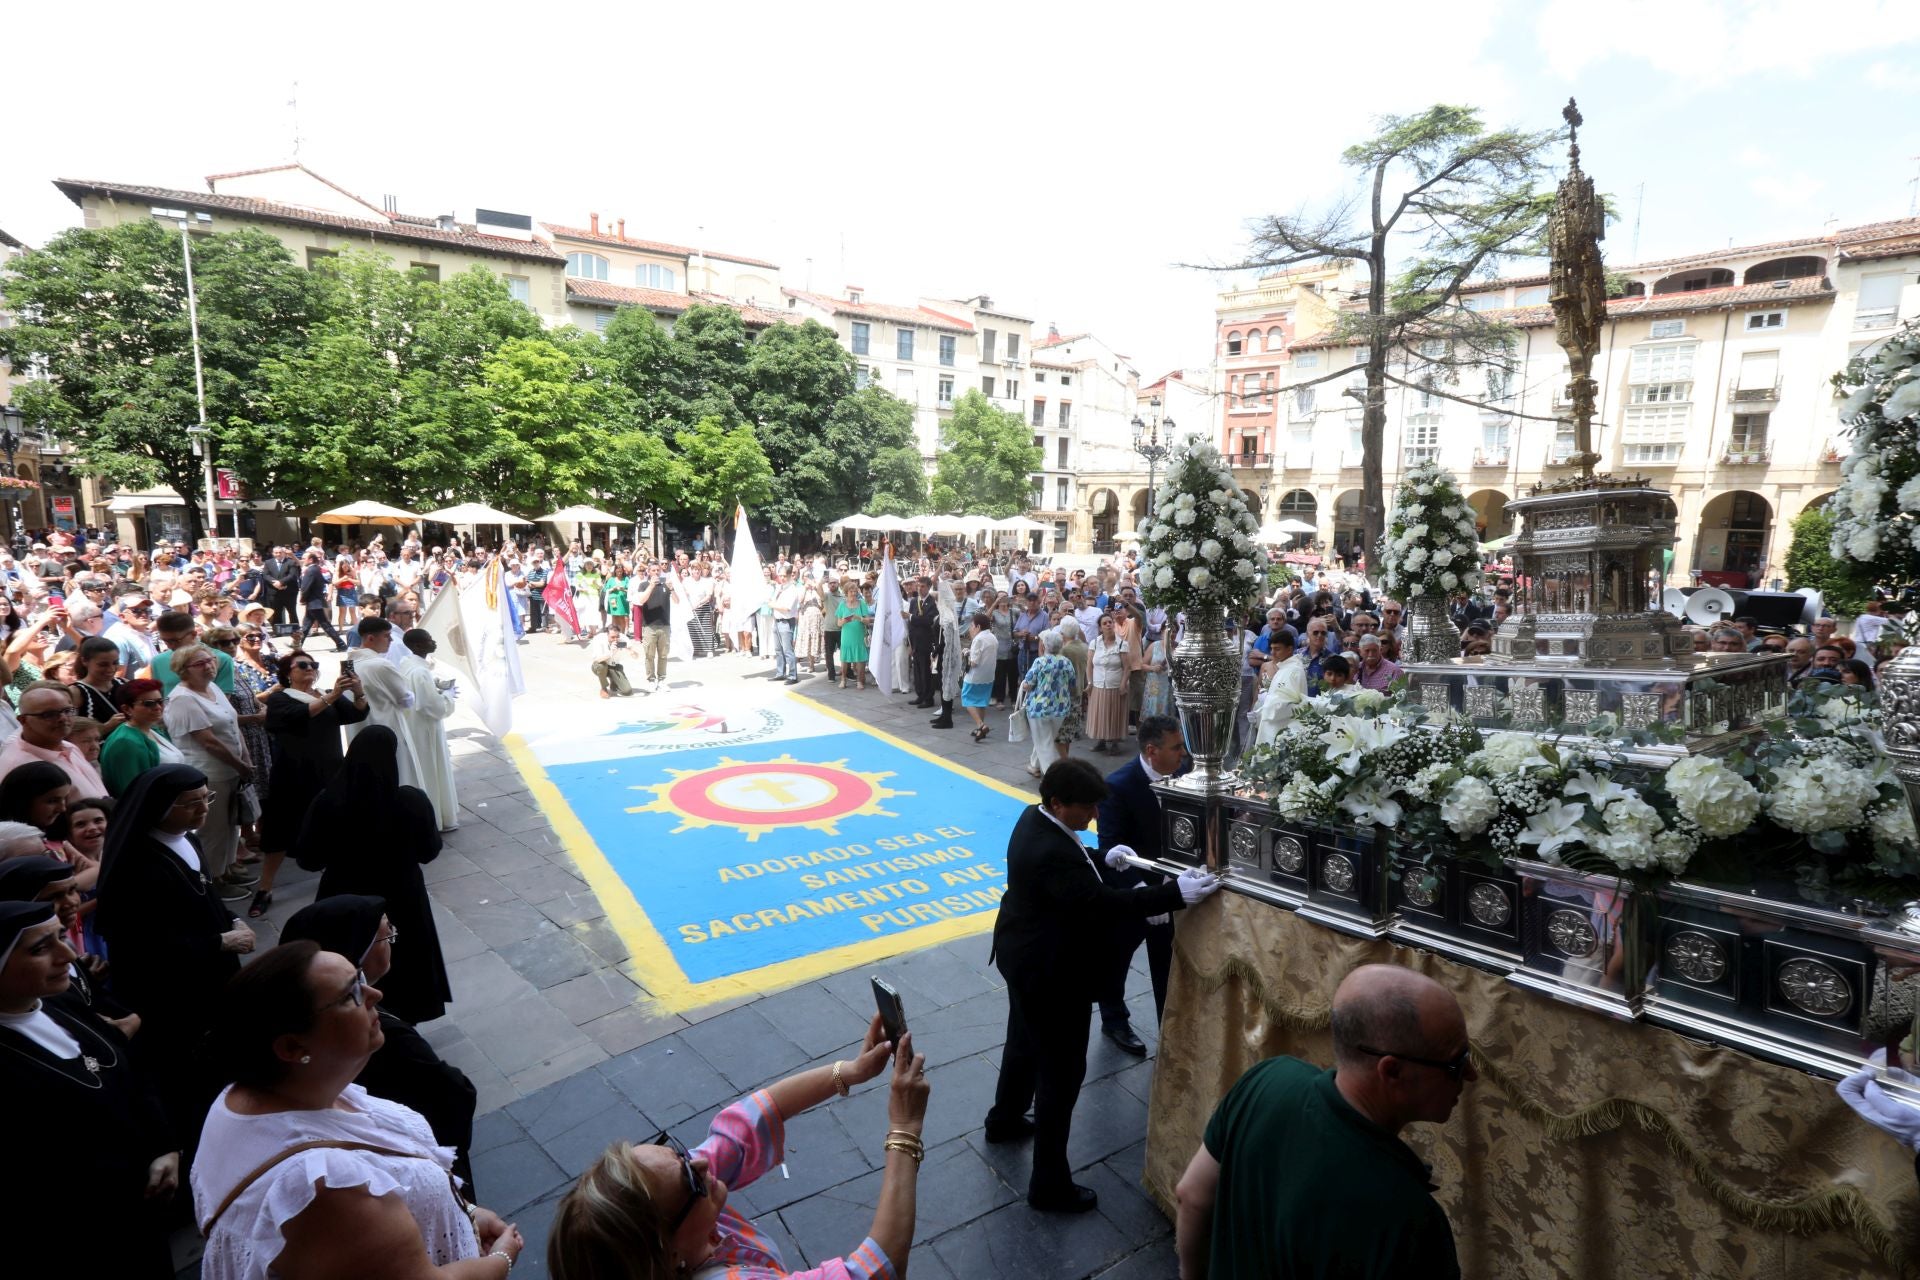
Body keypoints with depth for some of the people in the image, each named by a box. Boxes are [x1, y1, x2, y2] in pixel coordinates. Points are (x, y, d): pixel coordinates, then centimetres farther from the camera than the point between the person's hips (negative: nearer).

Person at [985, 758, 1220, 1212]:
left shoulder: (1034, 818, -4)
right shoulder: (1052, 852, -35)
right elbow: (1104, 904, -38)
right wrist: (1176, 893, -37)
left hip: (1026, 959, 10)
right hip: (1052, 974, -10)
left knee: (1024, 1043, 30)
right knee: (1062, 1072, 5)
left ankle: (1005, 1120, 54)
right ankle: (1050, 1184, 20)